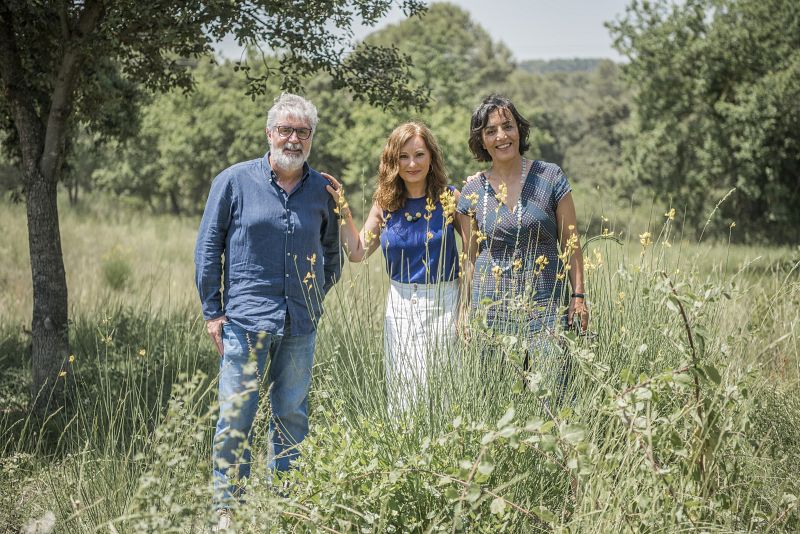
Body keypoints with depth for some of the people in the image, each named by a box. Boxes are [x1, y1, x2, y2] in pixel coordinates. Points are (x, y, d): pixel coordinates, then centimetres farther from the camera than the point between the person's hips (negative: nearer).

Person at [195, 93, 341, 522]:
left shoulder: (322, 190, 8)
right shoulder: (235, 181, -1)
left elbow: (331, 251, 22)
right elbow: (208, 247, 2)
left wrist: (316, 299, 13)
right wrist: (212, 312, -1)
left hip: (300, 325, 3)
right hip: (246, 320, -3)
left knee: (292, 418, 10)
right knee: (235, 418, -1)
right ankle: (227, 509, 9)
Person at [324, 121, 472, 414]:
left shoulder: (449, 198, -3)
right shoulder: (385, 204, 5)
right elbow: (357, 252, 6)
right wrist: (342, 208, 1)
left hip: (444, 302, -2)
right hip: (400, 305, 2)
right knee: (403, 394, 4)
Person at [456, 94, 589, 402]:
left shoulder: (550, 177, 1)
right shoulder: (473, 192, 6)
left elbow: (570, 242, 5)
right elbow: (470, 256, 12)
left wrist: (579, 296, 0)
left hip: (545, 306, -1)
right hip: (492, 308, 2)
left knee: (554, 395, -10)